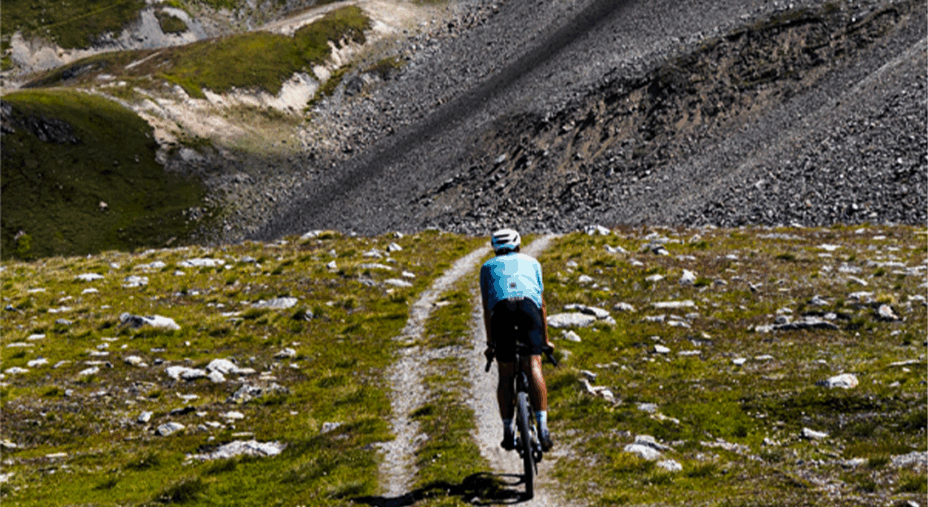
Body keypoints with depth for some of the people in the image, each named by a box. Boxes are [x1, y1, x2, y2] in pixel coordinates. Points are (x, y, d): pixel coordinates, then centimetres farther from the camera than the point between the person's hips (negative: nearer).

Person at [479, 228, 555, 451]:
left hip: (501, 308, 0)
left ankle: (508, 432, 11)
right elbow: (542, 305, 37)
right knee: (533, 365, -5)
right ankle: (542, 425, -20)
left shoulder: (488, 266, 34)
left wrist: (490, 344, 34)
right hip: (528, 306, 0)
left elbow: (487, 309, 29)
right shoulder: (531, 262, 35)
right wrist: (545, 340, 44)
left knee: (506, 374, 10)